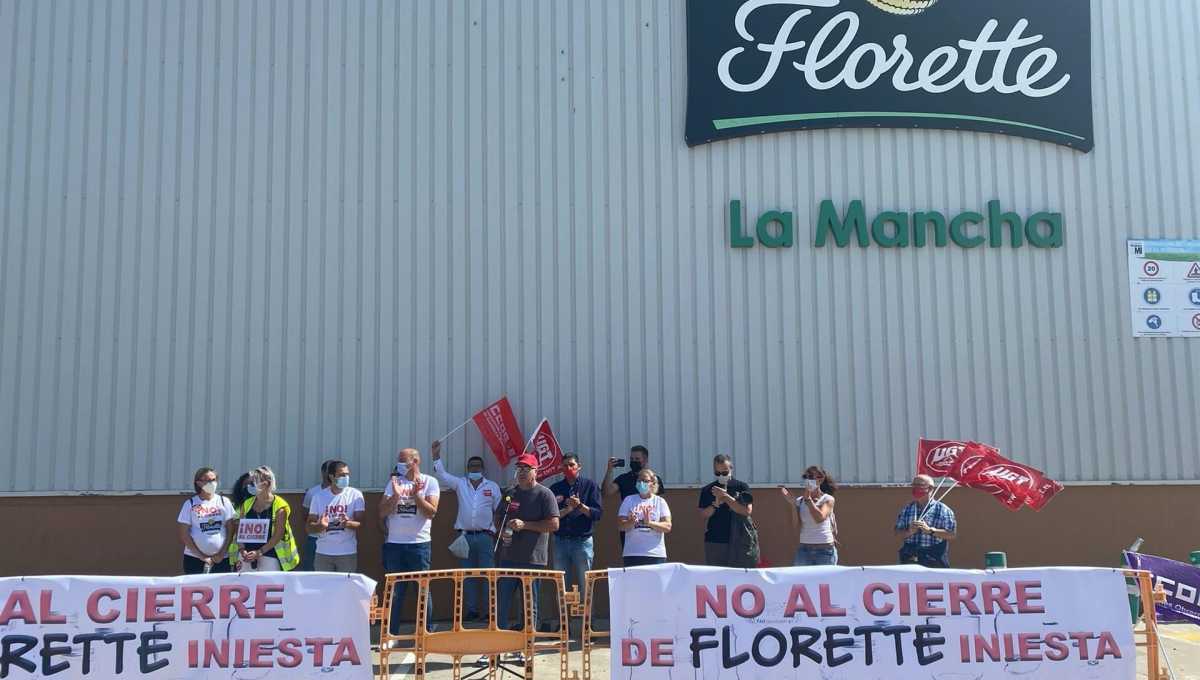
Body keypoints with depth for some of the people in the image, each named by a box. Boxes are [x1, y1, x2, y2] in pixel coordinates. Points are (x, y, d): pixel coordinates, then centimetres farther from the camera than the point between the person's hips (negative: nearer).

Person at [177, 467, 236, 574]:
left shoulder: (224, 502, 6)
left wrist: (221, 554, -6)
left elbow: (231, 530, 3)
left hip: (221, 559, 1)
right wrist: (202, 557, -7)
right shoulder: (190, 504, 1)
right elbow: (184, 535, -2)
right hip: (194, 559, -1)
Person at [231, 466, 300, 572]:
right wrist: (242, 550, -7)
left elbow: (278, 535, -9)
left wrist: (259, 552, -16)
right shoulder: (247, 504, 12)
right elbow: (240, 530, 9)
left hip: (269, 556, -4)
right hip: (246, 556, 4)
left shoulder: (279, 506, -3)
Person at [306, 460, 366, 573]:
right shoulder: (319, 496, 6)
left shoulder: (355, 495, 1)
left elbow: (361, 523, -5)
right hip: (323, 553, 2)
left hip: (347, 553, -1)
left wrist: (348, 523, -26)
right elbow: (309, 527, 5)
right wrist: (320, 525, -17)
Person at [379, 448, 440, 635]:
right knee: (395, 593, 7)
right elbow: (382, 513, 3)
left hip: (419, 544, -3)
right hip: (394, 544, 3)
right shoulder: (394, 482, 10)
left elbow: (431, 512, -7)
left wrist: (416, 495, -15)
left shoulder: (429, 482, 1)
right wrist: (396, 496, -11)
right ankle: (392, 634, 14)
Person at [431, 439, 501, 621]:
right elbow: (442, 476, -1)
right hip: (465, 536, 2)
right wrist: (436, 456, -12)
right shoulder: (460, 484, 9)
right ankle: (471, 610, 12)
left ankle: (488, 611, 3)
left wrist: (496, 530, -1)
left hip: (485, 536, -2)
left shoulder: (493, 487, 7)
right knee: (467, 575, 5)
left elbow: (499, 511, 7)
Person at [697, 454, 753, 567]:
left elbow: (747, 511, -9)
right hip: (713, 542, 2)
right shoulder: (707, 490, 9)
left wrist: (726, 497, -13)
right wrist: (716, 504, -12)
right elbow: (703, 516, 5)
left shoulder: (741, 487, 3)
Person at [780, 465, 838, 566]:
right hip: (804, 550, 2)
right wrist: (792, 504, -8)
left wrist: (808, 498, -12)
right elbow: (796, 528, -1)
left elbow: (819, 518, -18)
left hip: (825, 550, -2)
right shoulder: (799, 500, 7)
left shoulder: (828, 499, 0)